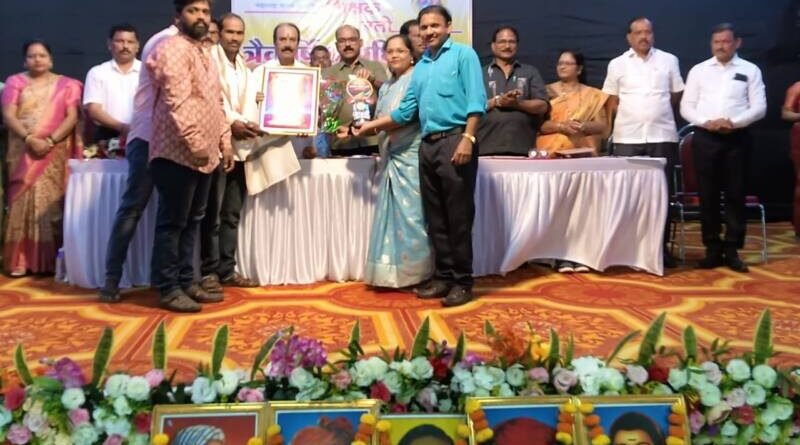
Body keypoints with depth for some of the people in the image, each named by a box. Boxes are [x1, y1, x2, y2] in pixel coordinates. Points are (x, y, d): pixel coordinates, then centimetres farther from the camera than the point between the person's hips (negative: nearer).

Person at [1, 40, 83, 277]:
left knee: (51, 204, -3)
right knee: (23, 202, -3)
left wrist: (51, 141, -14)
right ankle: (20, 260, -1)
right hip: (23, 152, 1)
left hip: (55, 154, -1)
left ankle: (50, 260, -1)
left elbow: (72, 117, -1)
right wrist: (29, 138, -15)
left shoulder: (66, 85, 9)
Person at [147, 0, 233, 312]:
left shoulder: (204, 54, 20)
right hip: (178, 153, -9)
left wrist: (224, 141, 16)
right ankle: (168, 289, 6)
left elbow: (216, 103, 23)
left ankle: (186, 282, 22)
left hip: (204, 155, 9)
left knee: (191, 222, 13)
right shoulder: (173, 49, -10)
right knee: (172, 223, -2)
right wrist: (194, 143, -23)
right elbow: (177, 102, -20)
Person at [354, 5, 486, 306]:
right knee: (435, 217, 9)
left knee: (458, 216, -4)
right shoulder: (421, 67, 20)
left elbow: (476, 100, -8)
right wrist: (369, 126, 14)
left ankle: (462, 281, 4)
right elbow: (405, 112, 19)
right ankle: (443, 276, 18)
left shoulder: (463, 54, 2)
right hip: (428, 145, 7)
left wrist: (467, 139, -19)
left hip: (454, 140, -7)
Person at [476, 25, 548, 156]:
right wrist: (496, 101, -12)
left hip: (522, 147, 1)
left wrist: (517, 104, -11)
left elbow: (542, 106, 6)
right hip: (487, 147, -1)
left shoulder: (531, 72, 17)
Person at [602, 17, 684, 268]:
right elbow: (612, 102, 9)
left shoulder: (669, 60, 8)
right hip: (627, 137, 0)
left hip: (663, 136, 1)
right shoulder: (617, 64, 7)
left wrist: (659, 115, 7)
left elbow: (677, 97, 12)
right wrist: (631, 116, 3)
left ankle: (661, 246, 10)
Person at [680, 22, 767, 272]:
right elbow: (686, 107, 6)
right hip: (705, 137, 1)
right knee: (707, 194, 2)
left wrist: (734, 122, -15)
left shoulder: (750, 70, 6)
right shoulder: (699, 70, 9)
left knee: (735, 194, 1)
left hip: (736, 138, -1)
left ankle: (732, 250, 9)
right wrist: (706, 122, -12)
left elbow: (759, 107, 1)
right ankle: (713, 249, 11)